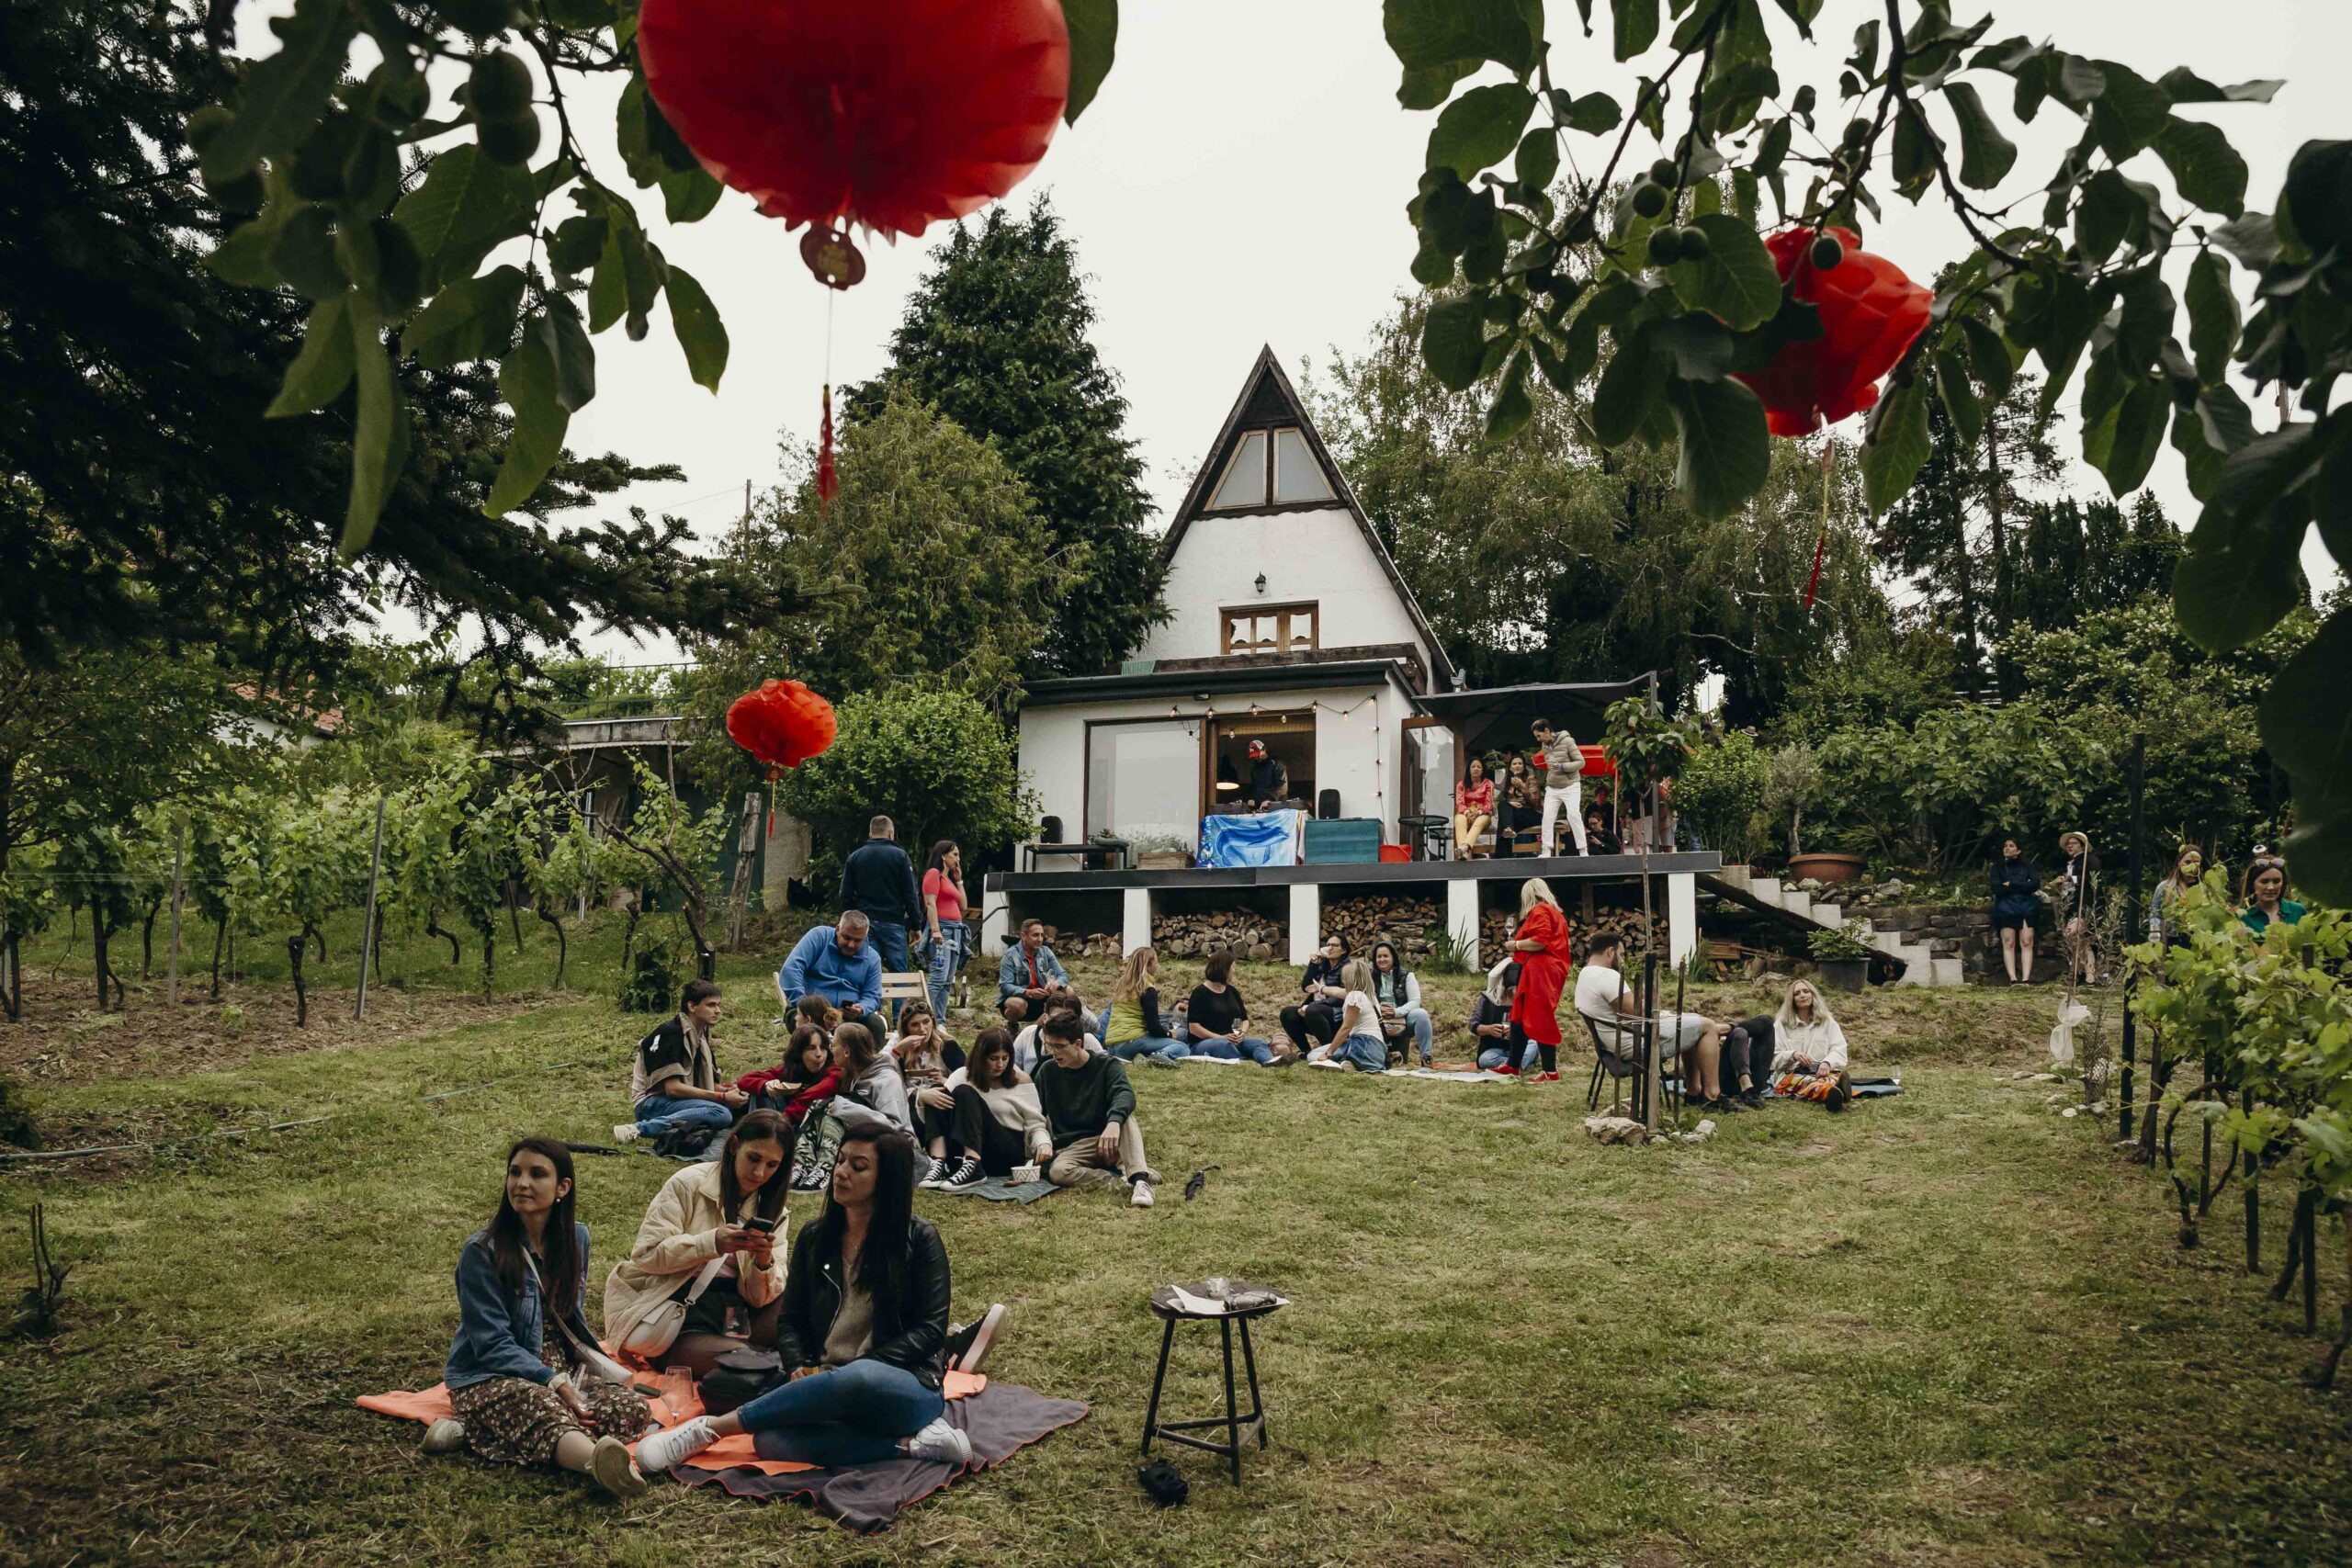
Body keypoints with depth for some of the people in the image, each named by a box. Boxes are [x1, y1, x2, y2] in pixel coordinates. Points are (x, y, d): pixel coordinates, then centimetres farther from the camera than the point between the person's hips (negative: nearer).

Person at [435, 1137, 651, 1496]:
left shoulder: (575, 1238, 6)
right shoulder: (482, 1251, -11)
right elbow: (492, 1344, -14)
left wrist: (577, 1370, -1)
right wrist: (556, 1382, -25)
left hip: (560, 1368, 6)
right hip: (491, 1376, -5)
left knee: (634, 1409, -24)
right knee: (546, 1411, -39)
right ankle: (599, 1460, -72)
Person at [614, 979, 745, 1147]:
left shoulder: (701, 1036, 13)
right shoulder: (671, 1033, -14)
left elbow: (707, 1082, 12)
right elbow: (673, 1088, -21)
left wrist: (726, 1091, -11)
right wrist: (722, 1097, -21)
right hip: (652, 1102, -9)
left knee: (738, 1106, -10)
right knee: (721, 1113, -30)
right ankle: (641, 1128, -28)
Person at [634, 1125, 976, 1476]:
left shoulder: (919, 1239, -2)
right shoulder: (815, 1236, 12)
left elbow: (930, 1330, -4)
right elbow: (790, 1319, 14)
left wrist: (858, 1367, -14)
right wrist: (800, 1367, -7)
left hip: (908, 1386, -4)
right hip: (831, 1385, 4)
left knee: (860, 1377, -41)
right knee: (771, 1441, -30)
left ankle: (711, 1428, -26)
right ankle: (912, 1443, -22)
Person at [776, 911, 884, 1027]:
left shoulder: (872, 959, 5)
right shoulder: (819, 936, -4)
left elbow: (872, 996, 5)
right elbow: (791, 969, -13)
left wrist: (861, 1010, -20)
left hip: (850, 1016, 2)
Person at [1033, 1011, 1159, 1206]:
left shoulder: (1107, 1066, -6)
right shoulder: (1047, 1071, 4)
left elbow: (1125, 1095, -26)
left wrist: (1114, 1122, -48)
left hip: (1110, 1141, -1)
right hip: (1073, 1147, 1)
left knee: (1124, 1116, -33)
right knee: (1057, 1172, -34)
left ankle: (1139, 1179, -46)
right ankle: (1124, 1179, -33)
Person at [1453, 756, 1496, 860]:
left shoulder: (1488, 784, 11)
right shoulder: (1461, 784, 15)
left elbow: (1489, 804, 2)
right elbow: (1459, 803, 3)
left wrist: (1478, 812, -19)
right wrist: (1467, 812, -19)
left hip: (1482, 814, -1)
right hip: (1465, 813, 1)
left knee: (1478, 823, -39)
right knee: (1460, 822, -37)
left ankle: (1464, 847, -68)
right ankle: (1465, 852, -62)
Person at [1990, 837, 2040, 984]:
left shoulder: (2027, 865, 13)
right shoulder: (1998, 866, 11)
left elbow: (2035, 884, -2)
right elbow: (1997, 889, -2)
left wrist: (2012, 885, -6)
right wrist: (2023, 888, -5)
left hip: (2026, 907, 1)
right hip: (2006, 909, 0)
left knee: (2027, 943, -8)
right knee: (2009, 944, -8)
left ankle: (2026, 978, -12)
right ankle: (2013, 978, -12)